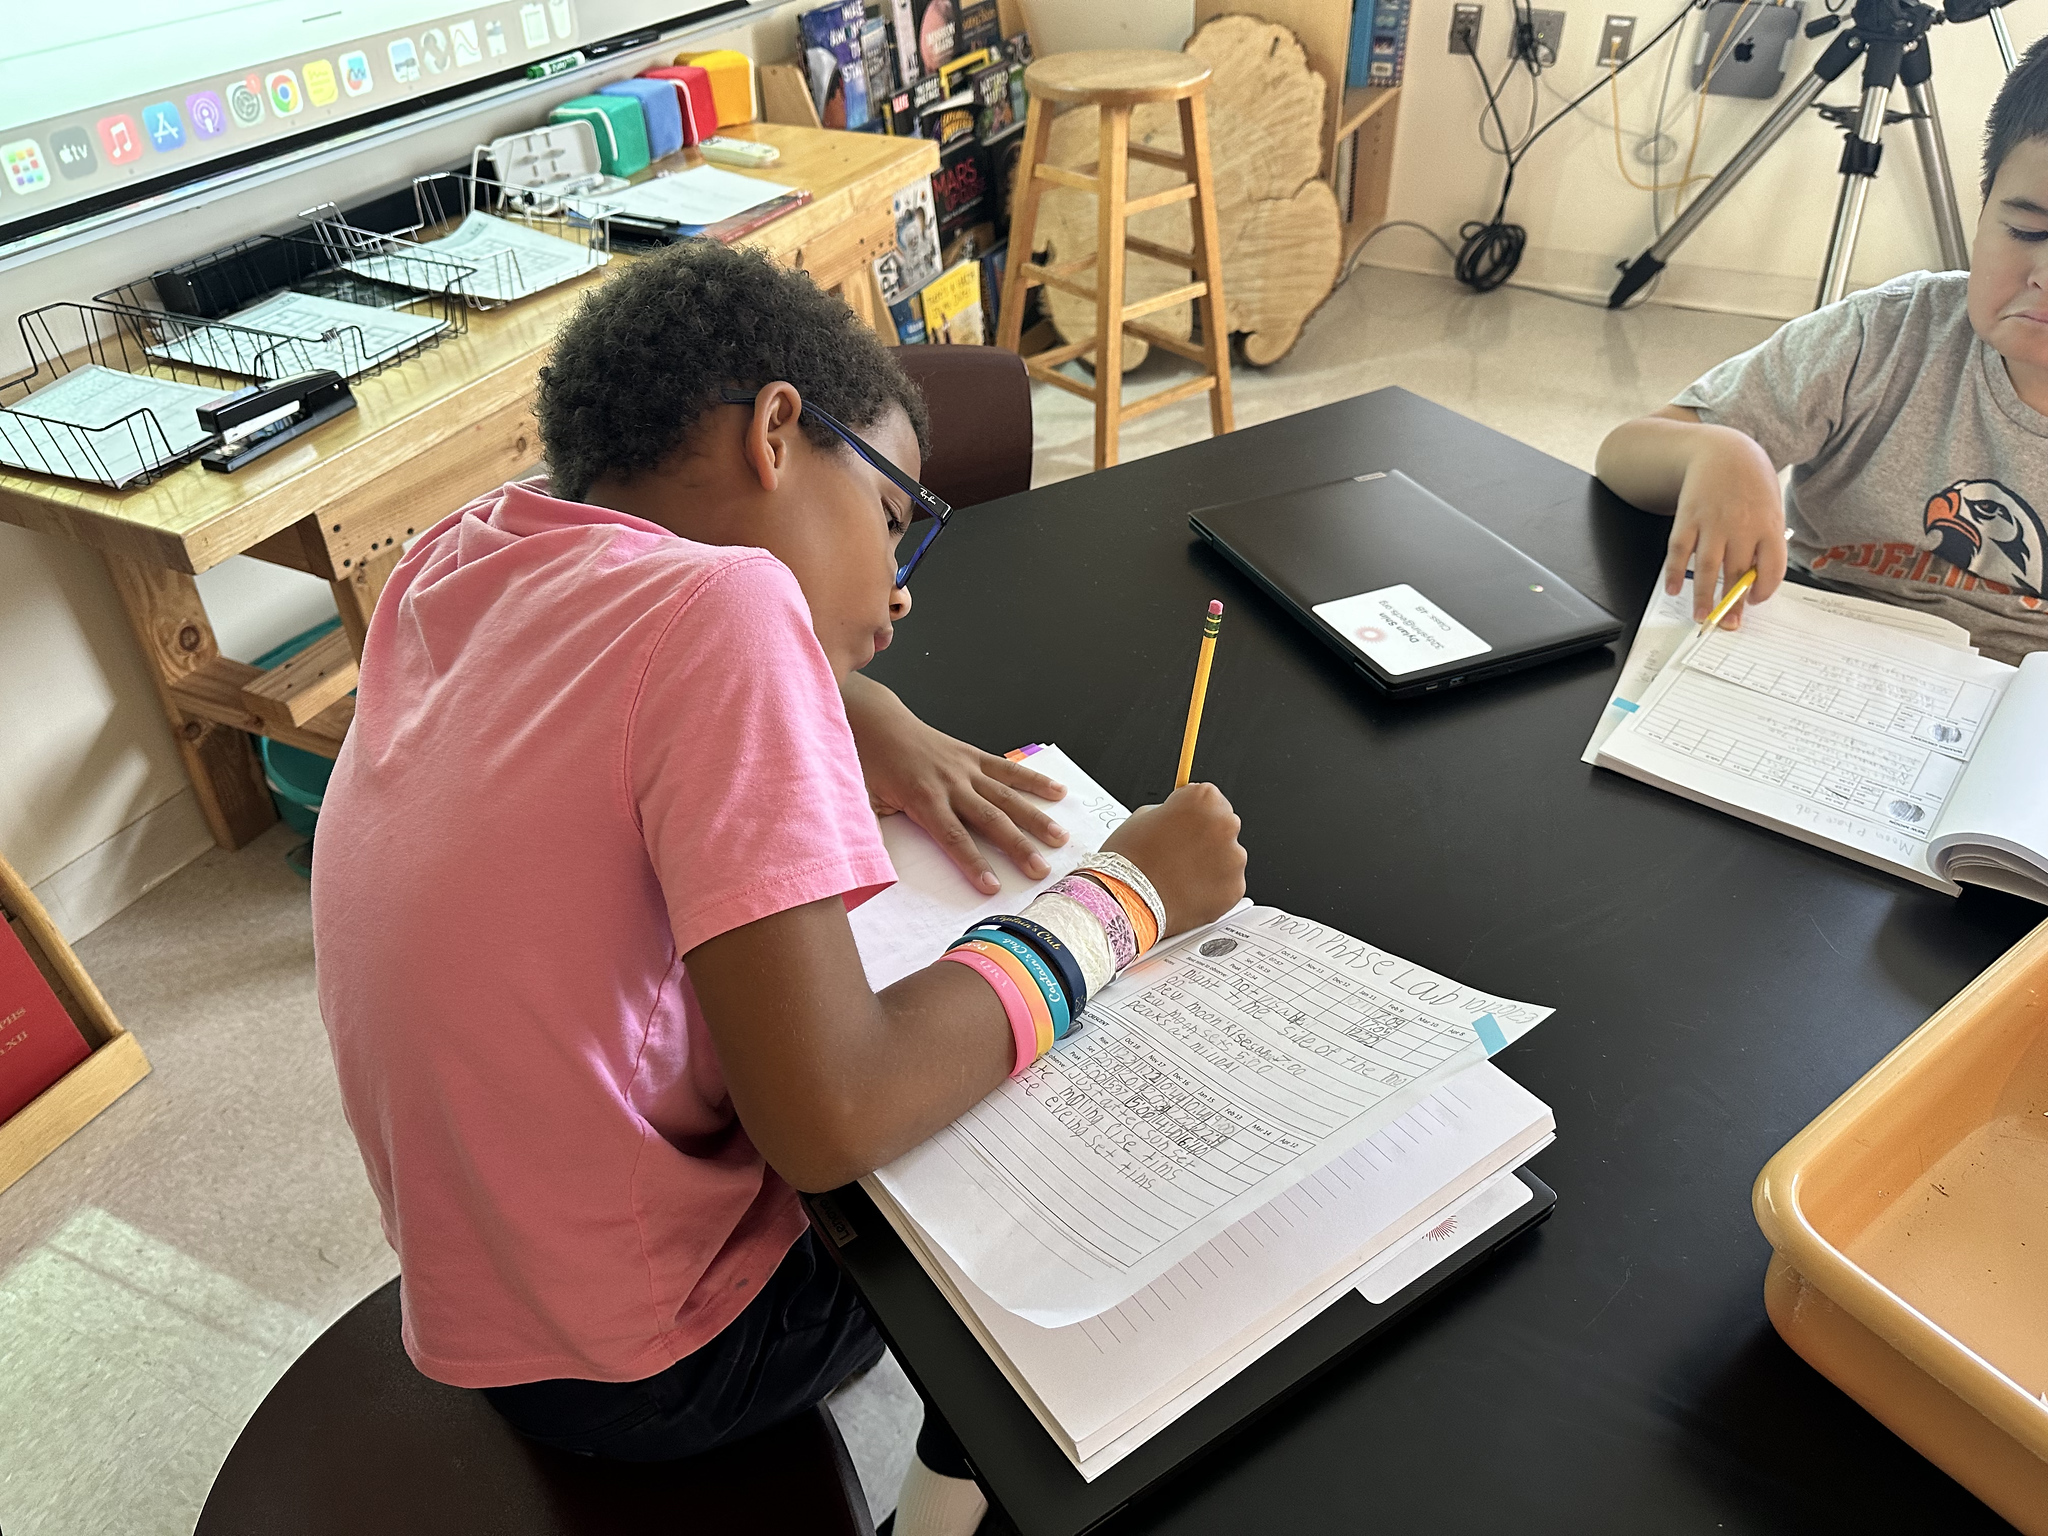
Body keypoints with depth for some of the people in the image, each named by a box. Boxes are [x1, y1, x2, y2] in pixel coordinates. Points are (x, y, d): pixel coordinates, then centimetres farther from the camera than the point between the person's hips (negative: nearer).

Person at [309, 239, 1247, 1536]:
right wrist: (1124, 897, -20)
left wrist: (864, 713, 1)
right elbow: (834, 1121, -33)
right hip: (640, 1364, -7)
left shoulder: (467, 559, -4)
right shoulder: (723, 605, -28)